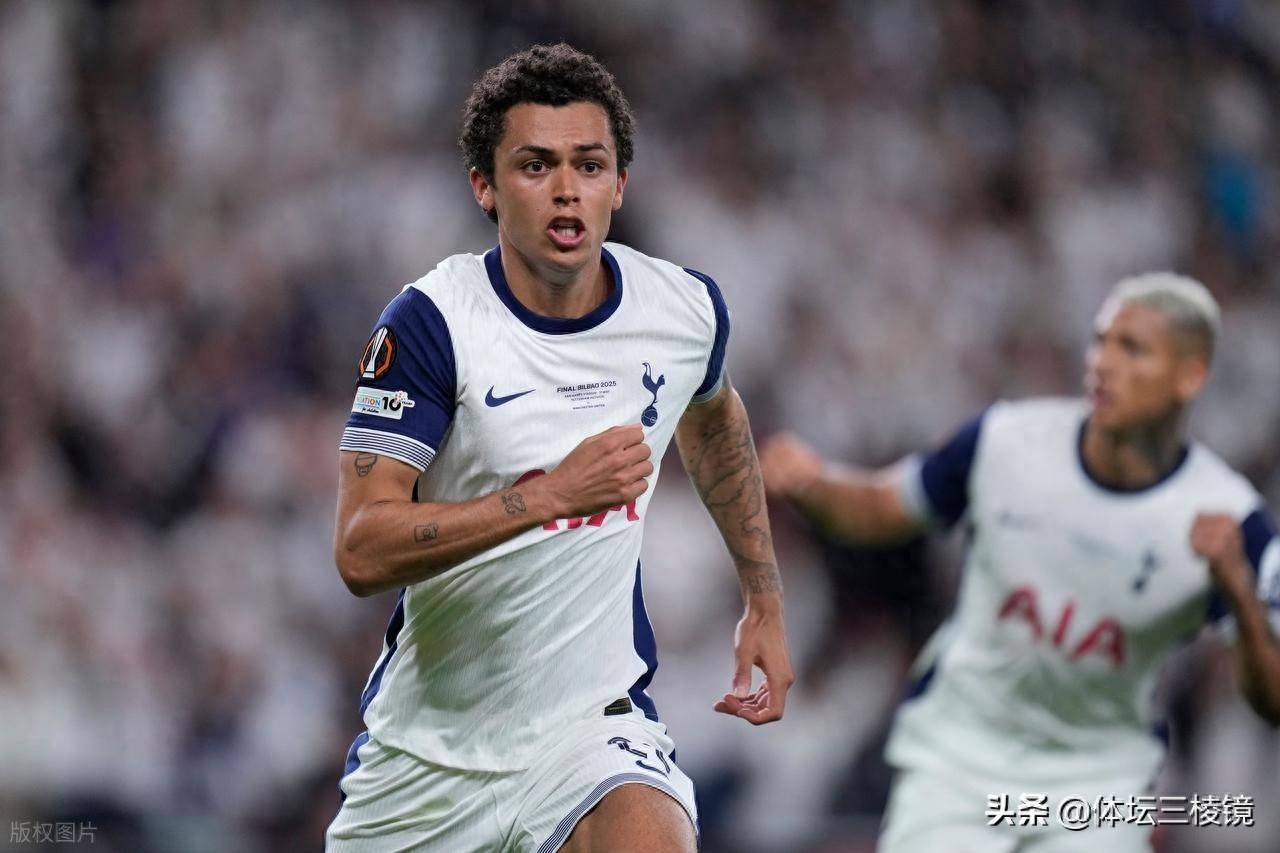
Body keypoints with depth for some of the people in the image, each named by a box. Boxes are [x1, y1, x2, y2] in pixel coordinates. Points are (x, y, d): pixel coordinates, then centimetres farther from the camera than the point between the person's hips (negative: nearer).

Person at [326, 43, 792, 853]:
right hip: (426, 747, 0)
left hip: (594, 724, 0)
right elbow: (362, 552, -22)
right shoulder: (432, 322, -15)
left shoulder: (687, 308, -3)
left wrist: (766, 601, 26)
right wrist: (551, 493, -30)